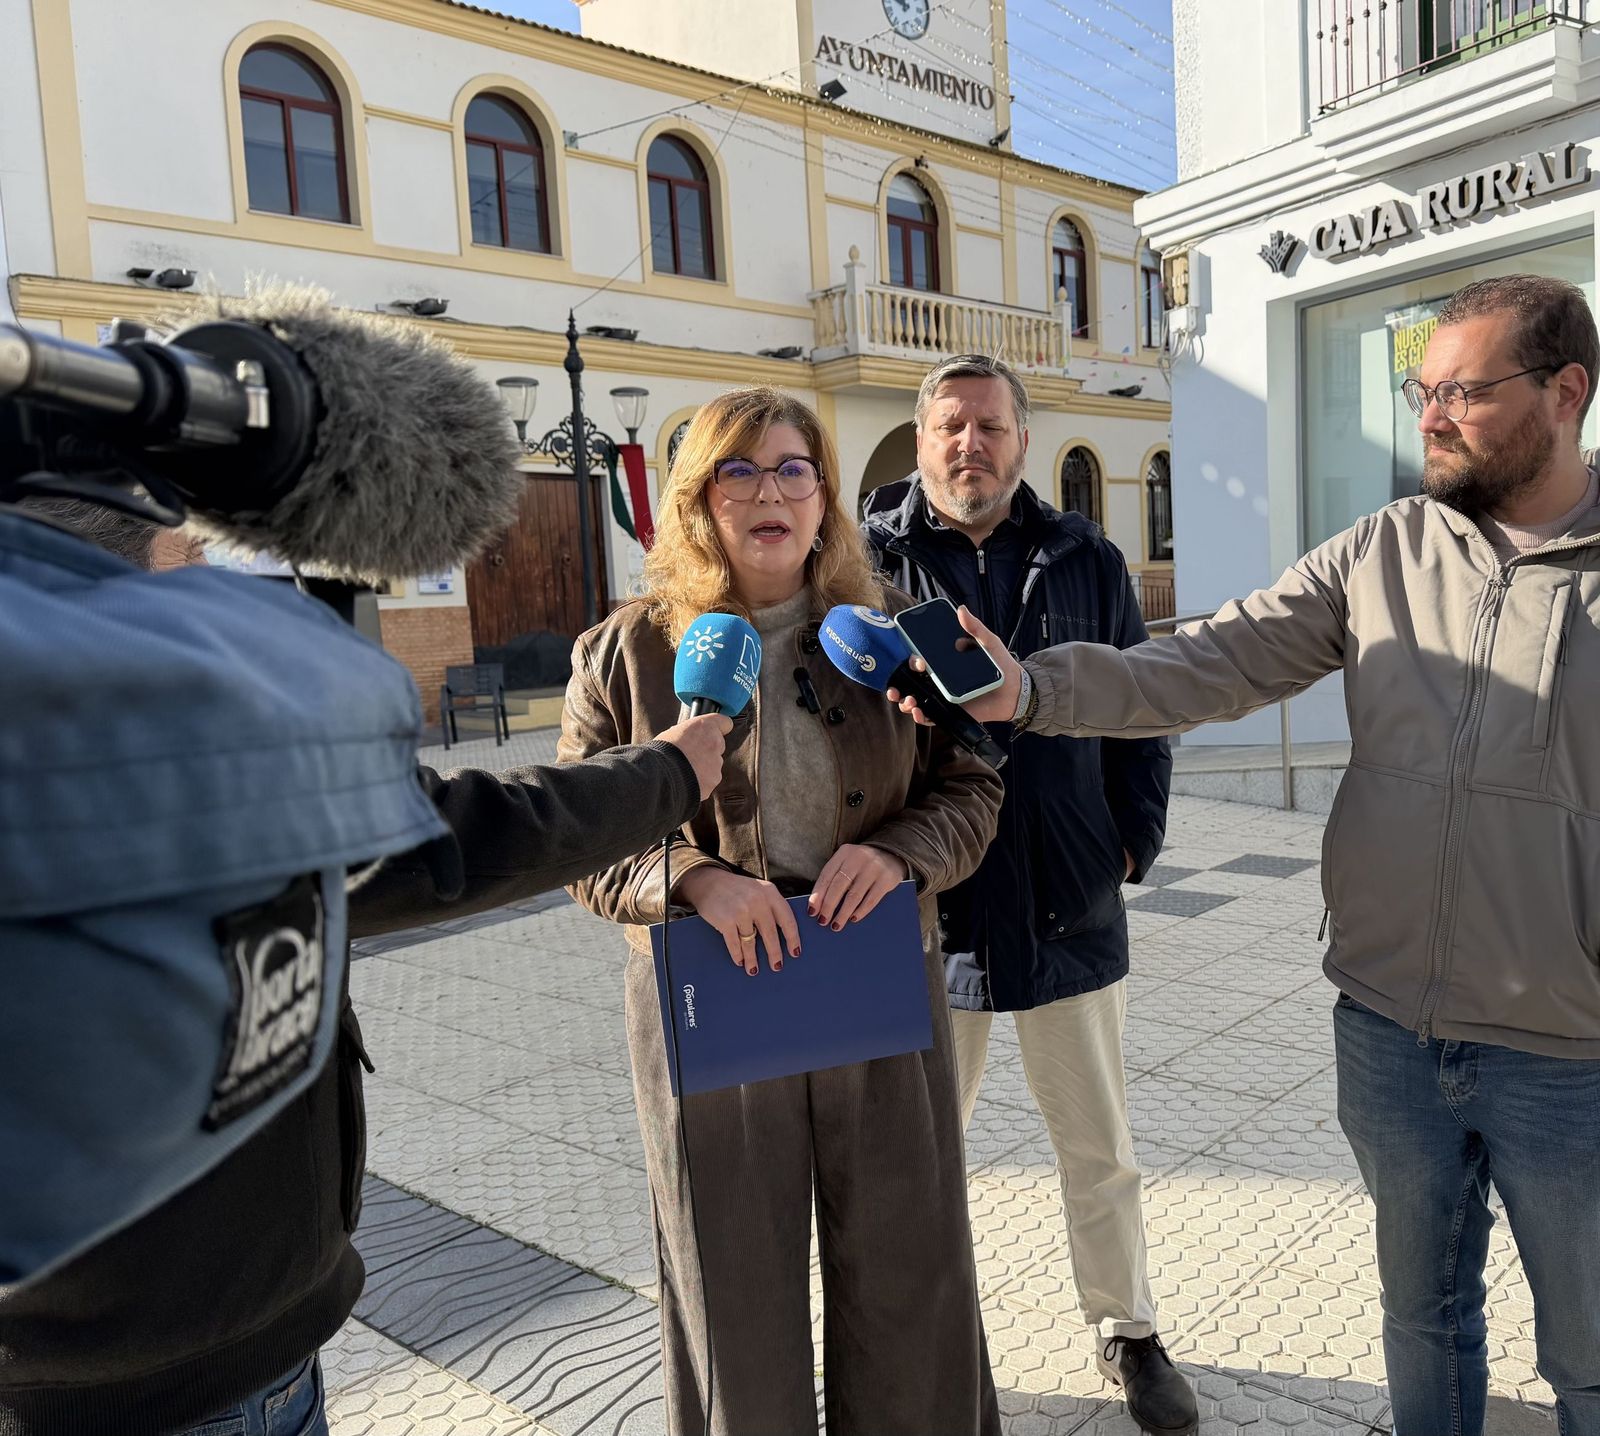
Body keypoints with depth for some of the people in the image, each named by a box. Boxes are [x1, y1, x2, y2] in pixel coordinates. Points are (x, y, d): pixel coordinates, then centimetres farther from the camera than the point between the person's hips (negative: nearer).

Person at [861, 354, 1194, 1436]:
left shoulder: (1086, 560, 4)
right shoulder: (869, 556, -4)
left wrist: (1135, 839, 1)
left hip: (1069, 906, 2)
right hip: (922, 908, -1)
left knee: (1100, 1148, 18)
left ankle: (1127, 1331, 41)